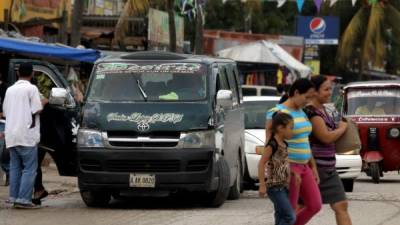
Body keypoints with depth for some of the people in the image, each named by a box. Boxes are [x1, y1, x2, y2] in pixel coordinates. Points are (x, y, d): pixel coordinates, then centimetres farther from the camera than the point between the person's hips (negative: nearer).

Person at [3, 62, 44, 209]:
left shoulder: (10, 90, 13)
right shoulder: (31, 89, -7)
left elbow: (5, 112, 16)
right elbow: (36, 111, -9)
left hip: (11, 135, 6)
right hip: (27, 135, -6)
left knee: (15, 167, 11)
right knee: (29, 168, -4)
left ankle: (14, 198, 9)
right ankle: (24, 199, -12)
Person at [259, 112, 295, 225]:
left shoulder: (284, 145, 11)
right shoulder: (272, 145, -15)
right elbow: (261, 164, -17)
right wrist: (262, 185, -19)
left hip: (284, 186, 9)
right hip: (275, 187, -9)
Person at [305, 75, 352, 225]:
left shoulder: (322, 110, 12)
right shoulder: (311, 112, -17)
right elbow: (326, 137, -22)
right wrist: (342, 128, -4)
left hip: (328, 169, 9)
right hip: (313, 167, -9)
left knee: (341, 206, 0)